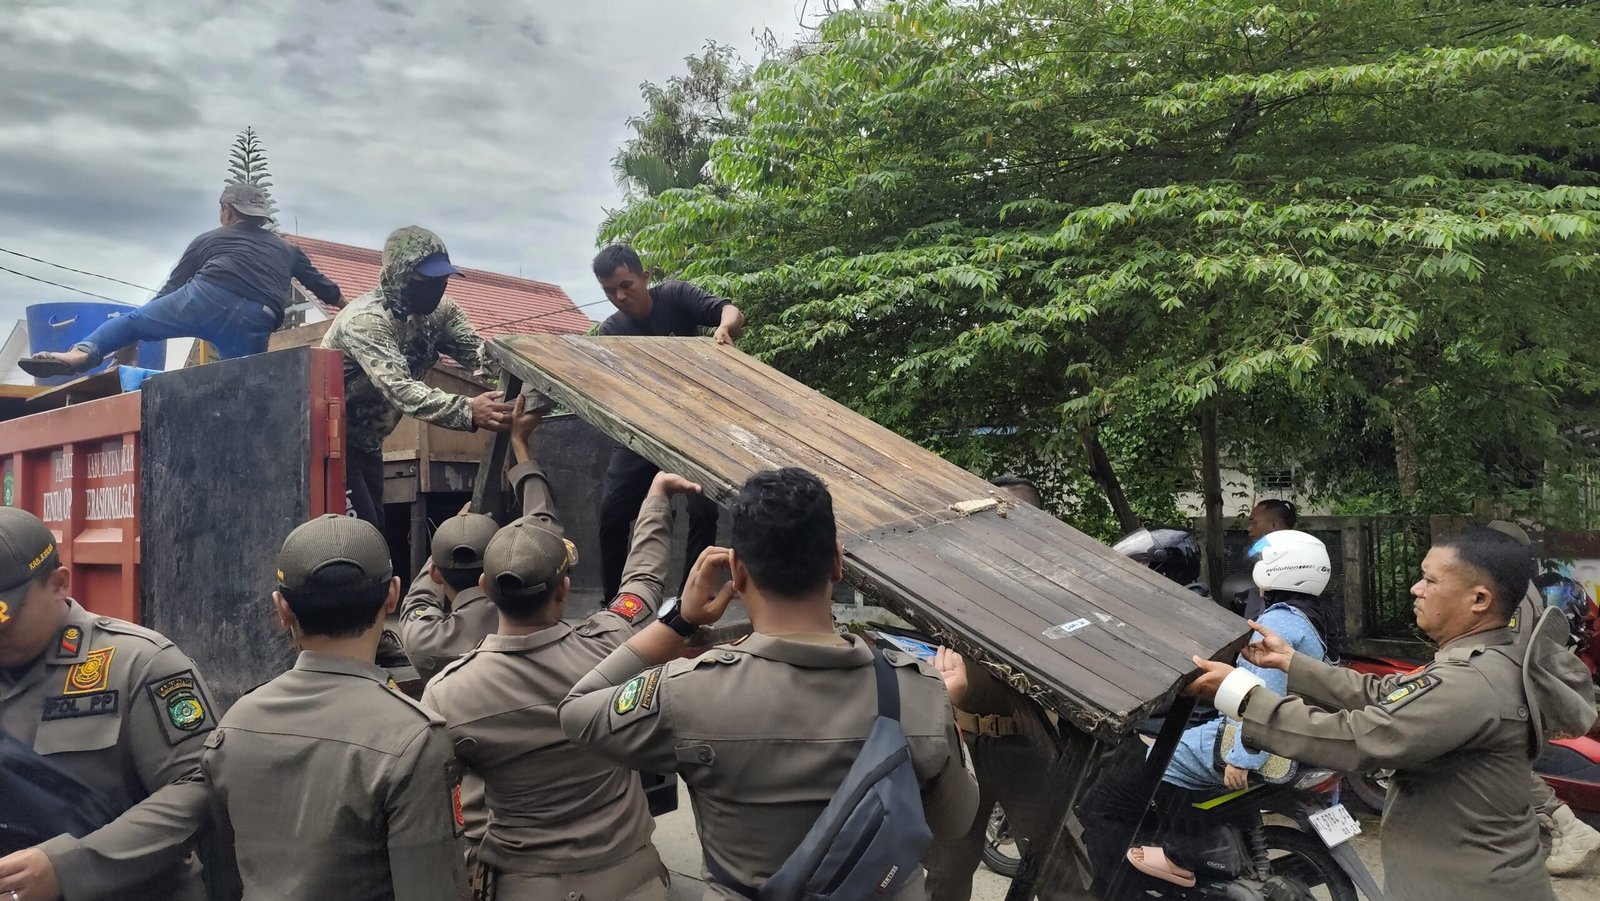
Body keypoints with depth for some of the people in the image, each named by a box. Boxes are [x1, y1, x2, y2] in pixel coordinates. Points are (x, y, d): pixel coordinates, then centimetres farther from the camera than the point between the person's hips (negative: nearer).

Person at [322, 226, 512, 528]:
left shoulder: (439, 311, -5)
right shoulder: (366, 320, -30)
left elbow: (479, 352, -15)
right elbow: (400, 389, -43)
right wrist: (468, 410, -58)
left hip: (365, 441, 8)